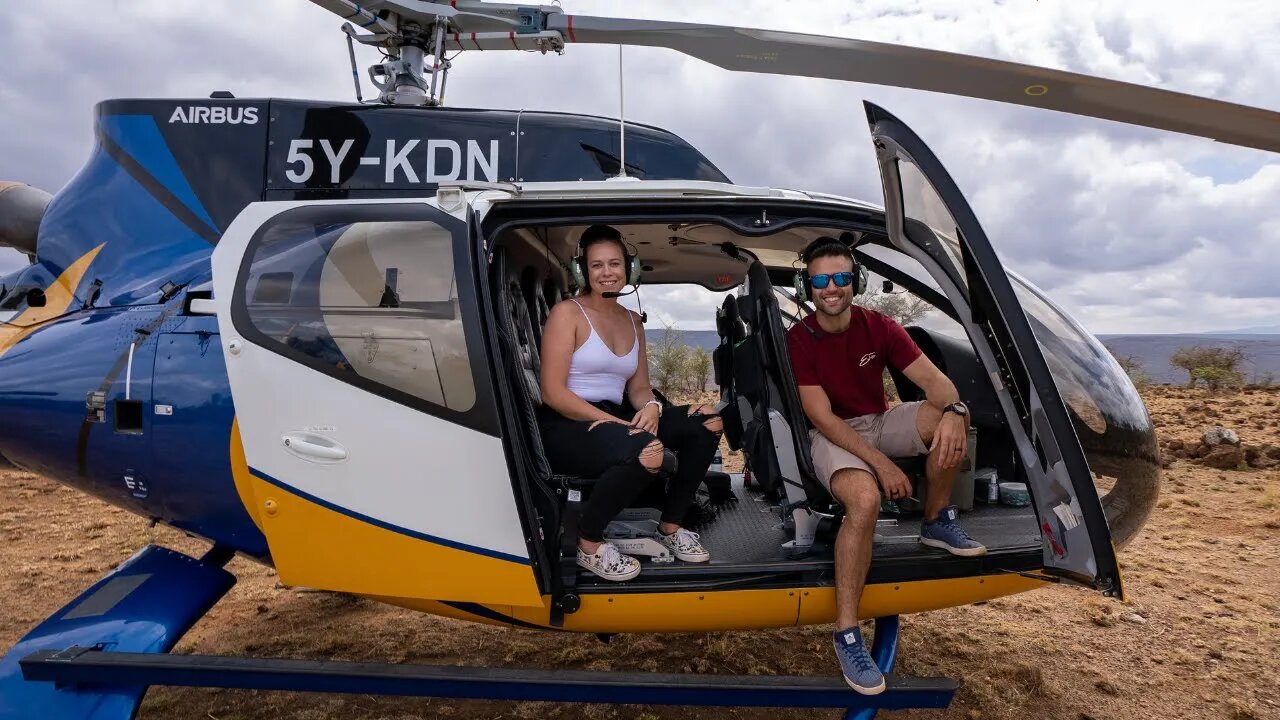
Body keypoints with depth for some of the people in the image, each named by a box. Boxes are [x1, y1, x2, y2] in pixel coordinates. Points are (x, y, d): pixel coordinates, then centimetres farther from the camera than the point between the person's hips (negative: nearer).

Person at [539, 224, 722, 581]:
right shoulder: (567, 313, -6)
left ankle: (670, 527, 3)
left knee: (706, 421, -11)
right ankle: (589, 545, -14)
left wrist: (651, 407, -12)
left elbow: (638, 387, 14)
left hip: (615, 421, 7)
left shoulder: (632, 321, 15)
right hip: (566, 427, -7)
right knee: (645, 450, -36)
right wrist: (617, 422, -23)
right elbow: (552, 393, -15)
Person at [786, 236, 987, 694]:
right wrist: (880, 462, -27)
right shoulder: (799, 340, -15)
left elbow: (933, 380, -11)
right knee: (865, 500, -35)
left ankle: (937, 523, -2)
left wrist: (953, 411, -36)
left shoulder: (879, 327, -4)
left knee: (947, 415, -24)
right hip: (833, 435, -4)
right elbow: (822, 417, -19)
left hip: (879, 423, 5)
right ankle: (847, 634, -26)